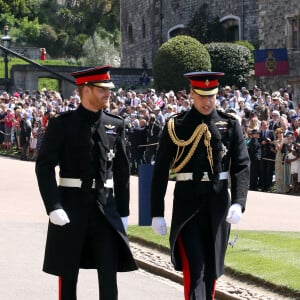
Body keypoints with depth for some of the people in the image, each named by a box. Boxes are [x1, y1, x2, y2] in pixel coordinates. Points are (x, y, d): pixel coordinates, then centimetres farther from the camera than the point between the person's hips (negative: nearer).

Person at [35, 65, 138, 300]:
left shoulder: (115, 126, 6)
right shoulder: (62, 124, -4)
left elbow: (122, 170, 11)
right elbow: (44, 166, -7)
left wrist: (123, 211, 8)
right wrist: (54, 208, -15)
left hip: (106, 208, 3)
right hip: (71, 208, -2)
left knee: (109, 273, -3)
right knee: (68, 274, 6)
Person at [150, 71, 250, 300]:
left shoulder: (230, 125, 4)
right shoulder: (176, 126, -1)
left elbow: (242, 166, -2)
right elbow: (160, 172, 1)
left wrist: (238, 202, -17)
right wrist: (157, 213, -2)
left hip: (218, 204, 3)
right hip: (187, 204, -3)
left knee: (212, 268, 12)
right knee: (194, 268, -11)